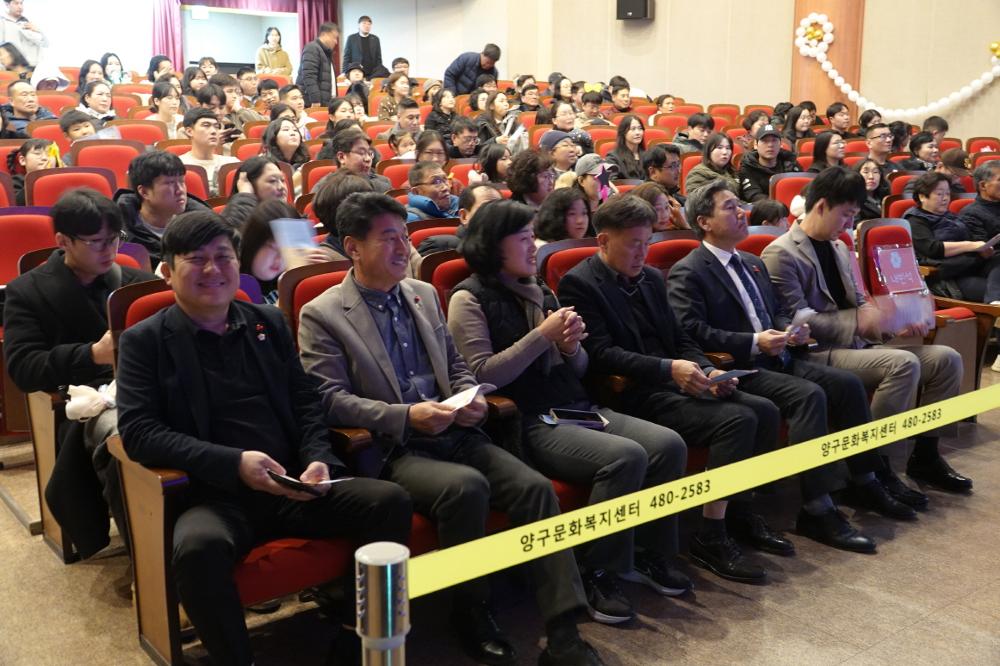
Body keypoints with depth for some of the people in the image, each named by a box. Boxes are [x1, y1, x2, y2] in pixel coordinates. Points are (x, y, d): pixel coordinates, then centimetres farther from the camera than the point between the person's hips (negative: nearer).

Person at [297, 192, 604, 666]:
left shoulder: (424, 294, 17)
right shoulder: (321, 315, -1)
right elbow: (330, 399, -10)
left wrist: (470, 399, 0)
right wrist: (405, 416, -20)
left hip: (453, 434, 6)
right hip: (390, 451, -5)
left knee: (535, 487, -17)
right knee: (467, 486, -33)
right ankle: (472, 613, -8)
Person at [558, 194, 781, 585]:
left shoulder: (652, 279, 17)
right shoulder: (579, 284, -8)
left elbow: (680, 340, 19)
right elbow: (600, 354, -17)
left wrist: (707, 371, -2)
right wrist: (668, 369, -24)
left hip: (672, 385, 8)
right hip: (633, 397, -8)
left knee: (764, 411, -4)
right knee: (736, 419, -23)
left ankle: (739, 509, 14)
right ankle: (711, 538, -15)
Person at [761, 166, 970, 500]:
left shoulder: (839, 247, 17)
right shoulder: (781, 254, -11)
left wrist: (898, 319, 3)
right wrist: (859, 322, -20)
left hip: (857, 344, 9)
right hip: (817, 354, -9)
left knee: (946, 359, -2)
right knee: (904, 364, -30)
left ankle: (924, 456, 10)